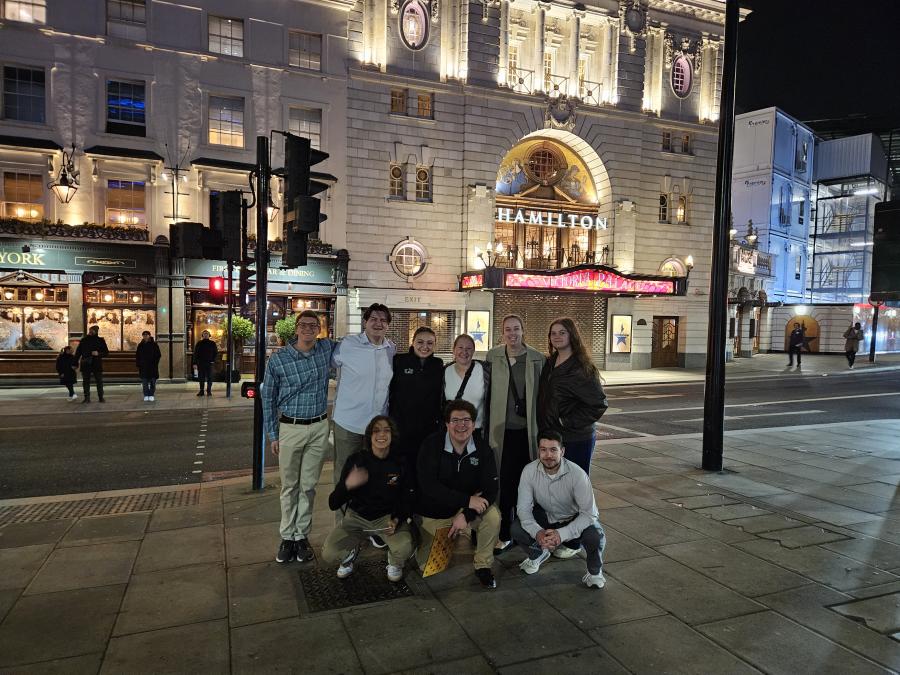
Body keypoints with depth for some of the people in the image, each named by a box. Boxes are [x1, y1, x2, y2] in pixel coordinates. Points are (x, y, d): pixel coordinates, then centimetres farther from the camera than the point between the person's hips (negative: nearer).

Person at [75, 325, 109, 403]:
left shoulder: (100, 340, 3)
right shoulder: (84, 340, 7)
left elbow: (106, 353, 3)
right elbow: (78, 352, 9)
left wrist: (98, 354, -16)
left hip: (97, 365, -2)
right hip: (86, 365, 2)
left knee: (99, 382, 1)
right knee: (86, 382, 4)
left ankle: (101, 398, 8)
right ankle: (87, 398, 10)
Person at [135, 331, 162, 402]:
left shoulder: (154, 344, 1)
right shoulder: (140, 345, 8)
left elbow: (158, 355, 1)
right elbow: (137, 356, 11)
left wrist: (155, 363, -8)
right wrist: (138, 365, 2)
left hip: (152, 366, -2)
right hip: (143, 366, 2)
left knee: (152, 381, 1)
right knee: (144, 381, 1)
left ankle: (151, 395, 9)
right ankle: (146, 395, 7)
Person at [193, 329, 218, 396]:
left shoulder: (212, 344, 6)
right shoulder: (199, 344, 8)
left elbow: (216, 352, 10)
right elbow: (195, 353, 7)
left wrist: (213, 360, -2)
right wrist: (195, 363, -1)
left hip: (209, 363, -1)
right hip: (200, 363, 1)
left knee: (209, 378, -1)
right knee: (201, 378, 5)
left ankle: (209, 391, 4)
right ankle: (201, 391, 11)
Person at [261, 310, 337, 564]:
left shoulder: (327, 348, -1)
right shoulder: (278, 359, -8)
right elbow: (268, 398, 2)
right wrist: (272, 435, 2)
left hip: (319, 428, 2)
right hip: (290, 428, -2)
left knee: (309, 486, 10)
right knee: (290, 486, 9)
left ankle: (302, 535, 23)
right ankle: (287, 536, 23)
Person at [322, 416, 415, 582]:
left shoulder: (399, 464, -10)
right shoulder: (355, 460, -12)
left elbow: (407, 500, 0)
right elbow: (333, 504, -11)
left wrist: (396, 520, -21)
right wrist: (347, 485, -32)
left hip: (388, 516, 0)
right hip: (357, 516, 1)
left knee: (405, 549, -30)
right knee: (328, 554, -21)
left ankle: (394, 561, 9)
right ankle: (351, 553, 16)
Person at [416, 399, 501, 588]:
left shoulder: (482, 449, -10)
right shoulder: (432, 445, -18)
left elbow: (491, 489, -15)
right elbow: (429, 486, -27)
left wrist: (466, 515, -28)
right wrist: (467, 500, -31)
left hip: (465, 509, 2)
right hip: (432, 513, -2)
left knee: (493, 515, -26)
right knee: (426, 565, -1)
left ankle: (483, 566, -2)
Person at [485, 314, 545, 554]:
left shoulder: (537, 359, 2)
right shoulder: (493, 357, 2)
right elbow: (486, 392, 5)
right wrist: (485, 426, 4)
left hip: (528, 430, 0)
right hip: (502, 429, 0)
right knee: (505, 482, 3)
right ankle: (505, 535, 16)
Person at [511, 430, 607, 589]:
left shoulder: (577, 474, -29)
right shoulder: (529, 471, -21)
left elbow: (589, 513, -29)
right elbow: (524, 508, -18)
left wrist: (562, 534, -41)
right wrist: (537, 532, -38)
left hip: (575, 519, -2)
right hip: (546, 517, 3)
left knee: (595, 537, -33)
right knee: (517, 529, -22)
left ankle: (595, 571, 3)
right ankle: (538, 554, 14)